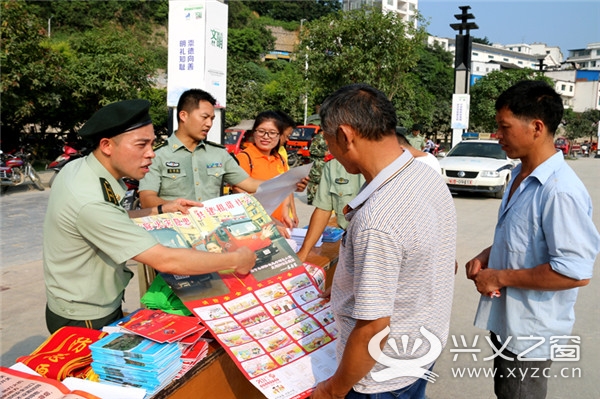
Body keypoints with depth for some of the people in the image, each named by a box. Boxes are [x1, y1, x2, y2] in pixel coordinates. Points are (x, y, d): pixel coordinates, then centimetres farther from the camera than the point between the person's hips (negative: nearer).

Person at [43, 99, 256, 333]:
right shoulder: (90, 201, -34)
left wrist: (161, 210, 6)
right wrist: (235, 260, -24)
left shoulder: (81, 168, -6)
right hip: (85, 322, -8)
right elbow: (165, 261, -34)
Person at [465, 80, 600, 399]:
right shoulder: (521, 176, 5)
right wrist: (485, 258, 0)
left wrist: (500, 277, -21)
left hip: (530, 332, -9)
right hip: (506, 321, 9)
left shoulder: (560, 191, -26)